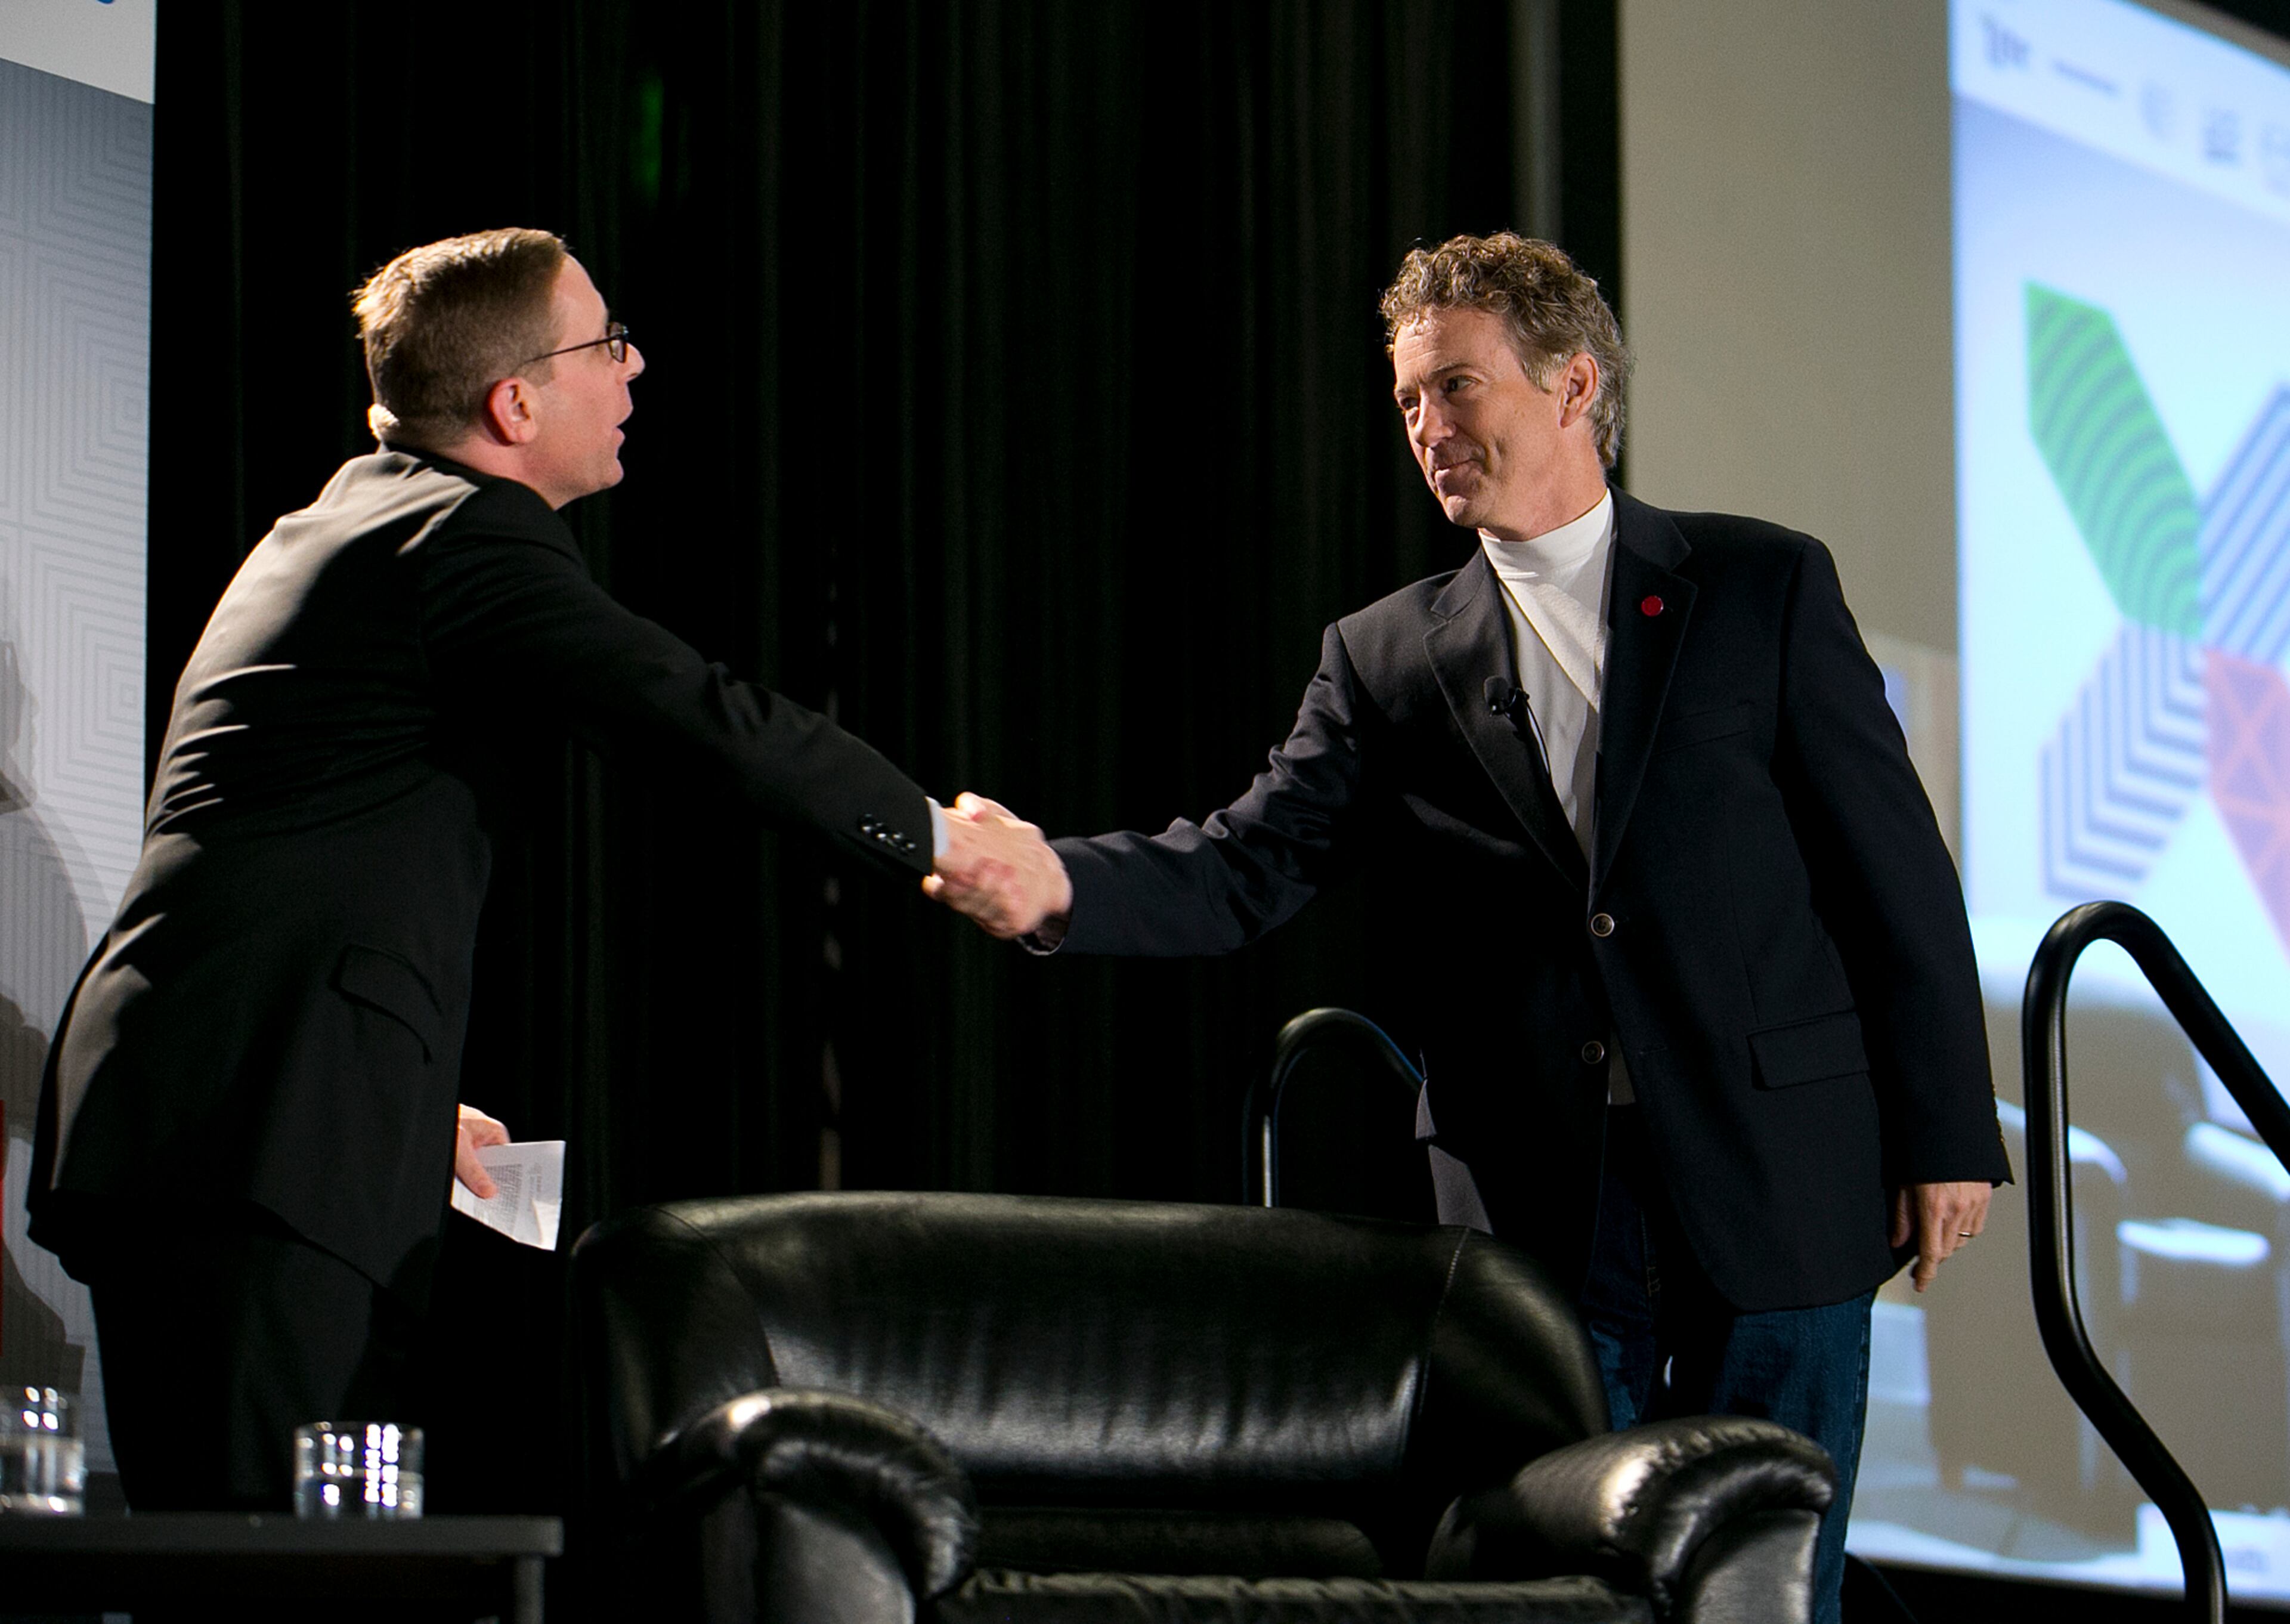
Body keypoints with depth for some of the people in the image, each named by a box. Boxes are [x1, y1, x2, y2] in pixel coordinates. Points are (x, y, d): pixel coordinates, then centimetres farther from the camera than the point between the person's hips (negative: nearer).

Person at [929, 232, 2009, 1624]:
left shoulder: (1765, 587, 3)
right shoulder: (1386, 660, 9)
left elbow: (1895, 867, 2)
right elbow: (1246, 867, -2)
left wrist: (1945, 1136, -3)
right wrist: (1057, 889, -21)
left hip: (1778, 1191, -2)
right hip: (1540, 1210, 2)